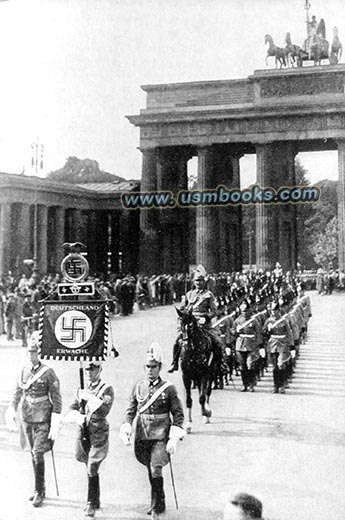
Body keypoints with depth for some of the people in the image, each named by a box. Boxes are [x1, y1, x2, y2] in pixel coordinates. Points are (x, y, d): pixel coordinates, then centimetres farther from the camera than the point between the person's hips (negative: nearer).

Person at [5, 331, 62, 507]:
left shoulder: (48, 373, -11)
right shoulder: (24, 371, 5)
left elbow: (56, 400, -10)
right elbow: (17, 393, 14)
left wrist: (55, 425, -13)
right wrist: (11, 411, 3)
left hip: (43, 420, -6)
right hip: (27, 419, 6)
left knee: (38, 454, -11)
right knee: (33, 455, 13)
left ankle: (39, 492, 2)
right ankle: (41, 490, 25)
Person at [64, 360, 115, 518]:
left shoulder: (107, 389, -5)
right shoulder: (81, 389, 11)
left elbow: (104, 410, -20)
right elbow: (71, 412, 6)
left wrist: (89, 397, -23)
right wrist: (81, 419, -14)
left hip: (99, 434, -5)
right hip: (83, 432, 5)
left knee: (92, 469, -10)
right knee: (90, 468, 14)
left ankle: (91, 504, 0)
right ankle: (96, 501, 28)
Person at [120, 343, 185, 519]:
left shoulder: (168, 388, -5)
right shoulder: (138, 387, 6)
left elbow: (178, 414, -4)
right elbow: (130, 411, 10)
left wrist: (174, 438, -11)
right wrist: (126, 430, -4)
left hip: (161, 437, -4)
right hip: (142, 437, 4)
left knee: (155, 469, -14)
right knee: (151, 471, 14)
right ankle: (161, 503, 32)